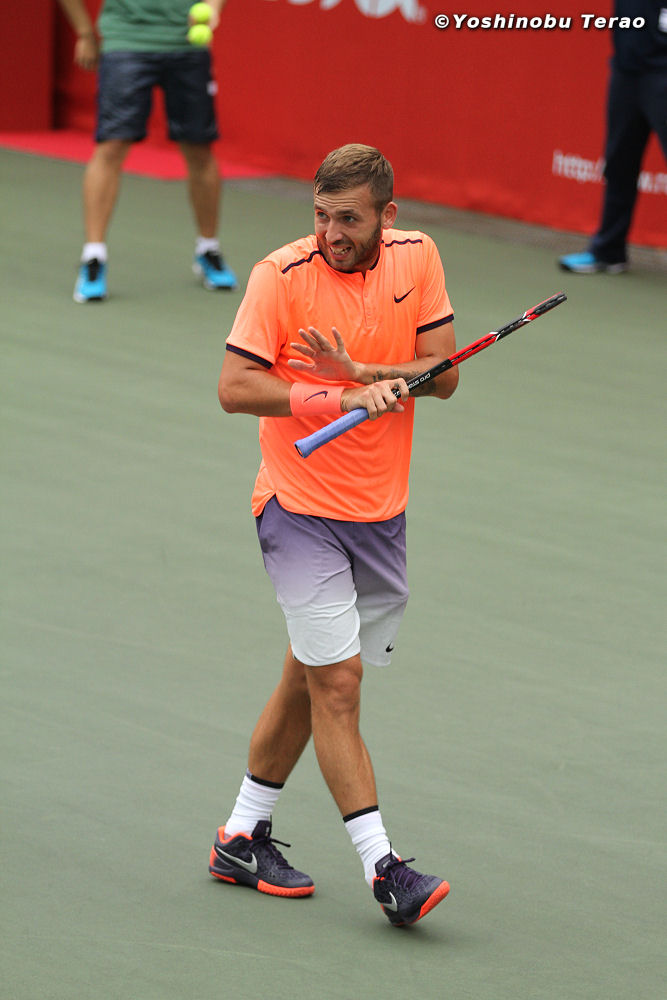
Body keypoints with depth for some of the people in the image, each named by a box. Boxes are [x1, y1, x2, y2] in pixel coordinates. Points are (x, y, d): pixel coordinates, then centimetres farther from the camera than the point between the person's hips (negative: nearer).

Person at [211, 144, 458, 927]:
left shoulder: (417, 259, -1)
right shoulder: (281, 275, -14)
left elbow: (441, 374, -3)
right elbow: (235, 387, -16)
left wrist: (358, 369, -20)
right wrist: (342, 397, -25)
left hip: (381, 510, 5)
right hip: (300, 508, -5)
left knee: (310, 676, 14)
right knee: (338, 677, -11)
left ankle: (243, 836, 28)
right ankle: (383, 869, -10)